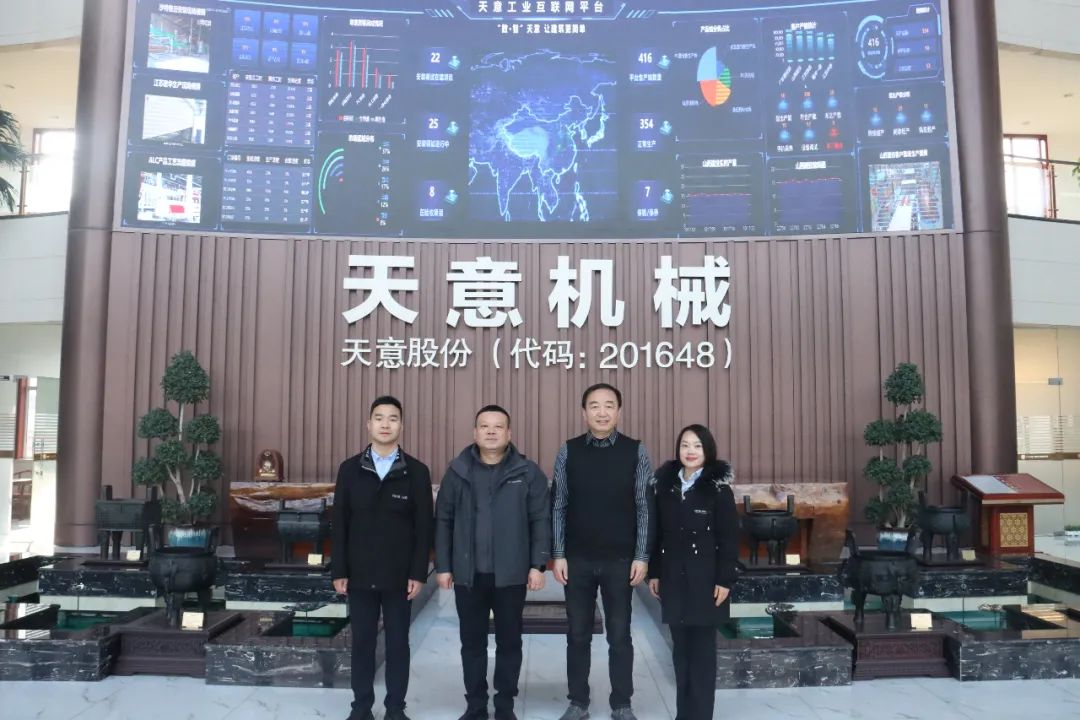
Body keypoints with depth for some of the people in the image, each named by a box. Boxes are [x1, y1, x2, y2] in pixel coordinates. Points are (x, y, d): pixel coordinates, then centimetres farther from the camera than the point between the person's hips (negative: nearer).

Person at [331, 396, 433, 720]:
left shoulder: (416, 471, -2)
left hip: (399, 575, -1)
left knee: (398, 643, 8)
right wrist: (338, 570, -2)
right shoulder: (350, 469, 2)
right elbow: (340, 525, 3)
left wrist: (418, 573, -7)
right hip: (360, 574, 1)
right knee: (362, 642, 10)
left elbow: (424, 527, -2)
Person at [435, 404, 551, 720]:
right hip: (468, 574, 1)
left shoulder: (528, 472, -2)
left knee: (509, 641, 10)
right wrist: (442, 566, 1)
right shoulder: (458, 471, 2)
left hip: (511, 574, -1)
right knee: (472, 641, 12)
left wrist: (538, 564, -7)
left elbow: (541, 520, -3)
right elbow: (443, 521, 4)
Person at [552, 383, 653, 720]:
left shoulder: (636, 452, -3)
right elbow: (558, 507, 1)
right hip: (578, 560, 1)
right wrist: (558, 555, -3)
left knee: (620, 636, 10)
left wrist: (641, 557, -5)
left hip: (620, 560, -1)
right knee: (578, 635, 11)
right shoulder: (568, 452, -1)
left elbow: (644, 508, -1)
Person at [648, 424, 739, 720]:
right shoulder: (665, 485, 5)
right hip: (673, 578, 4)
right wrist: (654, 572, 7)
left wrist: (725, 580, -11)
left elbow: (730, 538, -6)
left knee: (702, 648, 4)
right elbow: (657, 533, 8)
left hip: (705, 579, -3)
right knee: (680, 647, 10)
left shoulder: (718, 488, -5)